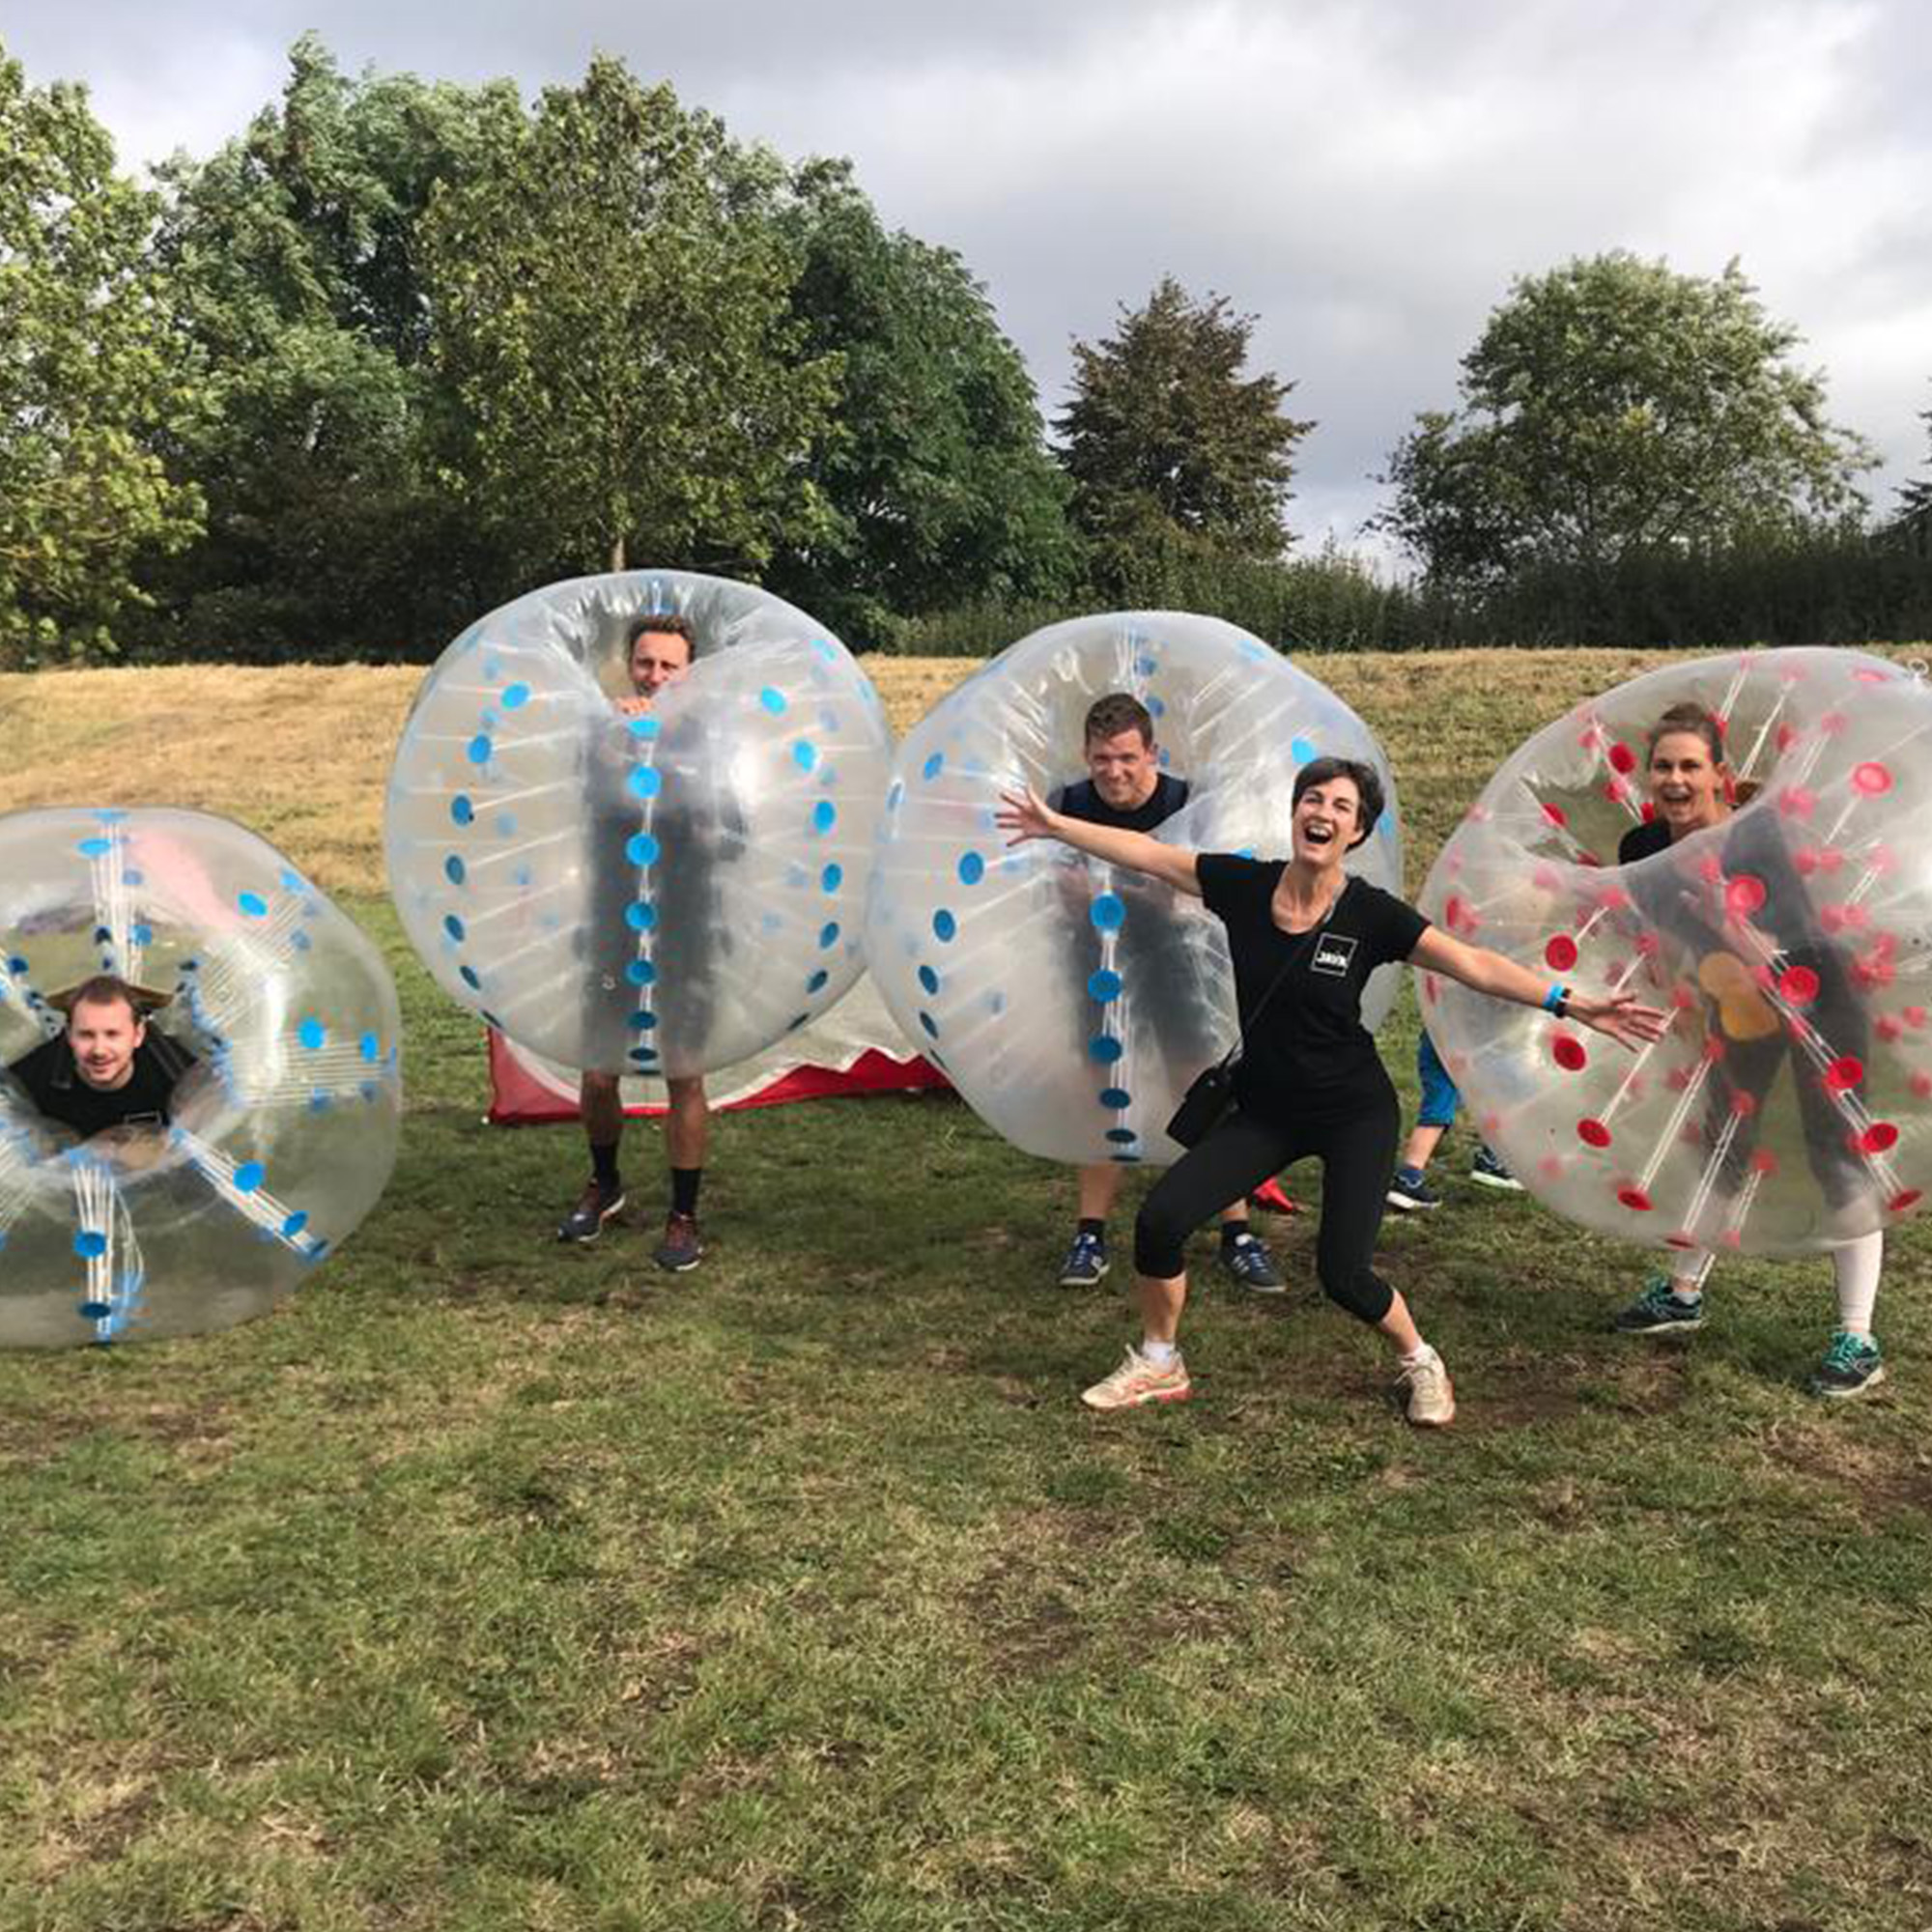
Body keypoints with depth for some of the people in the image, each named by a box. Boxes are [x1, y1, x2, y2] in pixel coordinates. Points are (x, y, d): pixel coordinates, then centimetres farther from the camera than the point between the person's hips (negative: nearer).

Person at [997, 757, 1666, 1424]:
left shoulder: (1370, 913, -15)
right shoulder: (1243, 885, -7)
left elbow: (1474, 964, -16)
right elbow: (1146, 853, 2)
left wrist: (1572, 1003, -24)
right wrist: (1056, 825, 7)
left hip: (1354, 1114, -3)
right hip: (1265, 1109, 3)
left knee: (1342, 1274, -12)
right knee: (1159, 1219, -10)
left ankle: (1422, 1366, 21)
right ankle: (1157, 1367, 14)